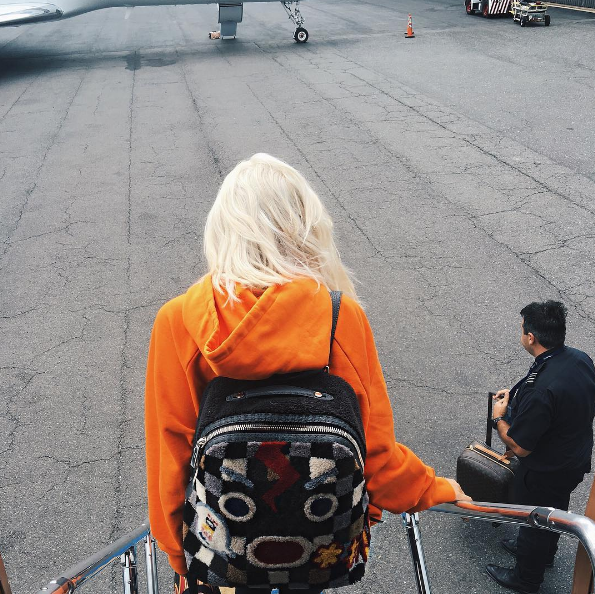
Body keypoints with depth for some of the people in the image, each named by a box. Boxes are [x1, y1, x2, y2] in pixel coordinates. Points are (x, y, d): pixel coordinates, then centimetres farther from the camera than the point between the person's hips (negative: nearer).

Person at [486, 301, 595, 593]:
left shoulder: (541, 389, -40)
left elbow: (519, 447, -29)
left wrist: (499, 418, -11)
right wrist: (516, 395, 3)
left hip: (544, 474, -7)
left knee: (534, 521, 18)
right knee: (555, 510, 31)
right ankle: (544, 552, 58)